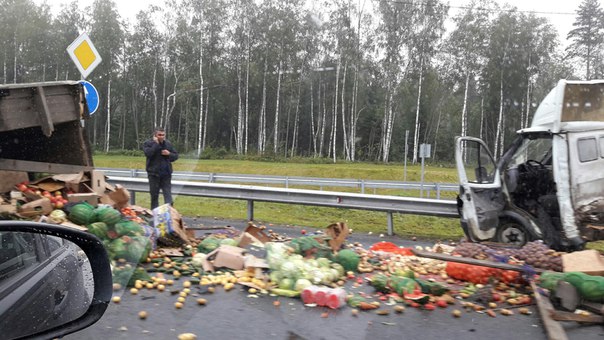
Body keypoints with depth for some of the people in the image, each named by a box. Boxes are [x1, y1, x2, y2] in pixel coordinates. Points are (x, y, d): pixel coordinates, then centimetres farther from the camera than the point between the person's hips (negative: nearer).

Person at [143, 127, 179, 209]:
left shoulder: (168, 144, 8)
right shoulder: (148, 143, -3)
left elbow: (176, 156, 11)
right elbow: (148, 153, -22)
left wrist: (169, 154, -9)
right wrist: (156, 143, -17)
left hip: (166, 174, 2)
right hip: (154, 173, -2)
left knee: (168, 194, -3)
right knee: (154, 195, 8)